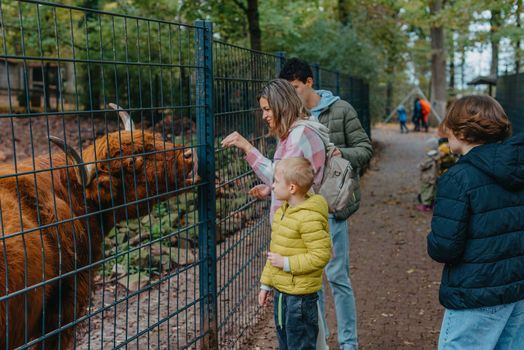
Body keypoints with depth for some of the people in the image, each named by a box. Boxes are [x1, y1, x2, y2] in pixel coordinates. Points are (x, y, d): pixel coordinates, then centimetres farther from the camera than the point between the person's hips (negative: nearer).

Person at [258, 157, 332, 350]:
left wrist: (287, 263, -23)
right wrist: (266, 283, 17)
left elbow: (321, 254, -25)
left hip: (300, 295, -9)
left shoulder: (309, 218, -23)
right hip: (281, 290, 9)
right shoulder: (283, 211, 8)